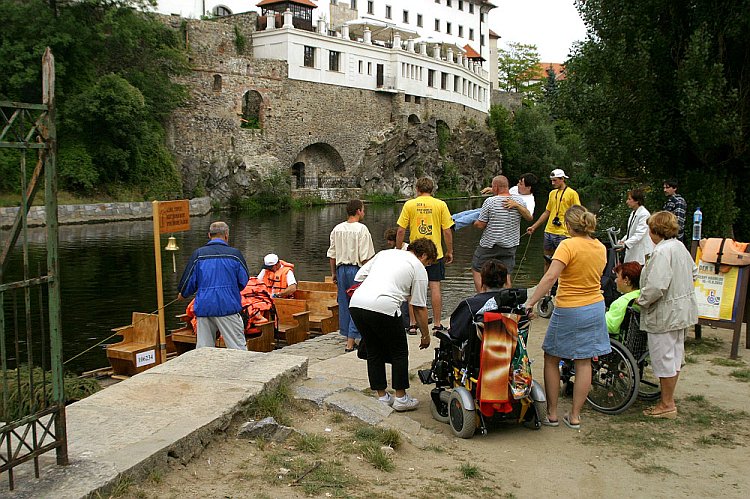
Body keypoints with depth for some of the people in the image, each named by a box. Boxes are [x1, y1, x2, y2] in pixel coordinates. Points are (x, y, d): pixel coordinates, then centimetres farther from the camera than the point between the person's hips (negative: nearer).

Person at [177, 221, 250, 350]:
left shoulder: (198, 254, 2)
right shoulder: (235, 253, -2)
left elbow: (189, 280, 7)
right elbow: (244, 281, 4)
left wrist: (182, 294, 28)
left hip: (203, 307, 3)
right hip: (228, 306, -2)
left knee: (203, 349, 9)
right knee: (238, 346, 2)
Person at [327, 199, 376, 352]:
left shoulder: (337, 229, 7)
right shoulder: (361, 229, -11)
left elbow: (332, 254, 10)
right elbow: (365, 257, -14)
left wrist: (334, 273, 19)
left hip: (341, 269, 6)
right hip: (356, 270, -6)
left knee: (344, 304, 13)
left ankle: (348, 337, 21)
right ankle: (351, 341, -2)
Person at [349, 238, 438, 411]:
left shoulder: (385, 253, 27)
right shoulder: (419, 268, 11)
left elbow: (359, 276, 24)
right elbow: (419, 308, 11)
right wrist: (425, 336, 21)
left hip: (356, 302, 6)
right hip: (383, 307, -6)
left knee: (373, 352, 19)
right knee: (399, 352, 13)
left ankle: (382, 397, 26)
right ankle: (401, 398, 19)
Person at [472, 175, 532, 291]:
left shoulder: (490, 201, -16)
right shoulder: (519, 201, -3)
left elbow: (480, 225, -12)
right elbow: (530, 217, 12)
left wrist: (475, 223, 9)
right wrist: (517, 205, 8)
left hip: (489, 245, -4)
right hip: (510, 245, 4)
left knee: (476, 270, 11)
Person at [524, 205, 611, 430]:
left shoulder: (568, 245, -17)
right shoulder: (601, 248, 4)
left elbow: (550, 277, -26)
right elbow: (596, 276, 10)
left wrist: (530, 302, -26)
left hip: (569, 311, -6)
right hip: (595, 308, 6)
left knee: (551, 360, 10)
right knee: (584, 362, 9)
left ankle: (551, 413, 14)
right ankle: (574, 416, 16)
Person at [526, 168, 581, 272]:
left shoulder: (572, 193, -6)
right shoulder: (552, 193, 13)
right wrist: (534, 227, 16)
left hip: (562, 233, -6)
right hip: (548, 231, 6)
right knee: (547, 261, 11)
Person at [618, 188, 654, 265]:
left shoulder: (644, 214, -14)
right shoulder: (633, 213, 15)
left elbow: (639, 234, -21)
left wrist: (625, 244, -26)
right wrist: (623, 240, 7)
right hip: (632, 252, 9)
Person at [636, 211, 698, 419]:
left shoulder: (662, 252, -24)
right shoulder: (680, 246, 6)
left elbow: (656, 287, -31)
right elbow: (693, 272, 19)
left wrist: (642, 300, -14)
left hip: (665, 314, -10)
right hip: (682, 310, 10)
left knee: (663, 358, 1)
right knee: (675, 355, 18)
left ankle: (666, 405, 12)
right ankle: (669, 399, 31)